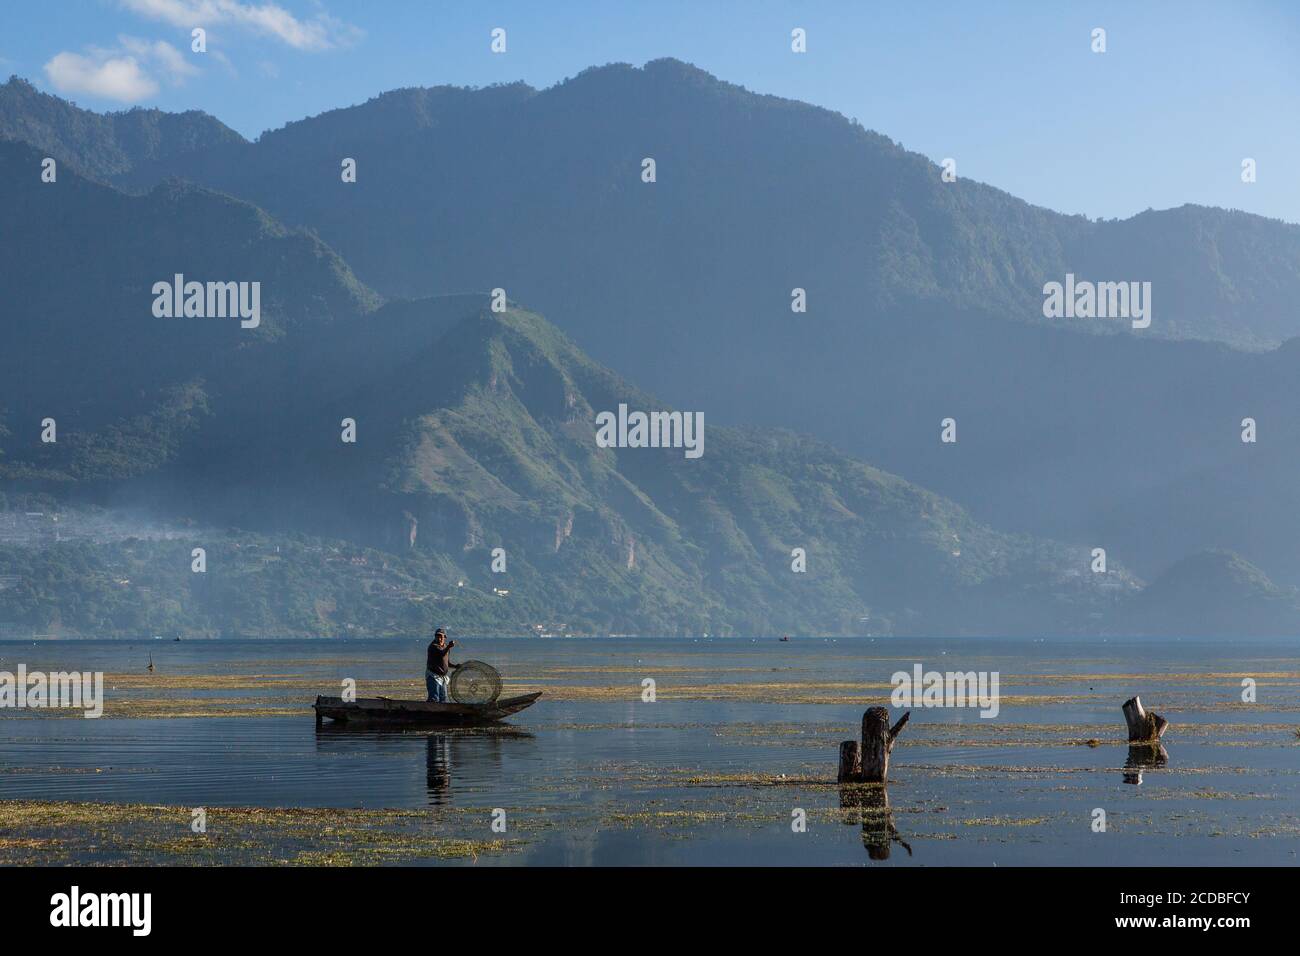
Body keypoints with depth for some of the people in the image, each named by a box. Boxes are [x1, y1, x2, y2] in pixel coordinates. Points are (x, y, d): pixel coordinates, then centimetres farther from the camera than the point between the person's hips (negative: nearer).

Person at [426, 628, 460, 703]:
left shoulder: (445, 647, 12)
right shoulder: (433, 646, -13)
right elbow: (442, 654, -34)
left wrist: (455, 666, 3)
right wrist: (448, 647, -51)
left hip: (443, 677, 8)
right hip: (433, 676, -8)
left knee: (443, 699, 11)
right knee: (434, 699, -14)